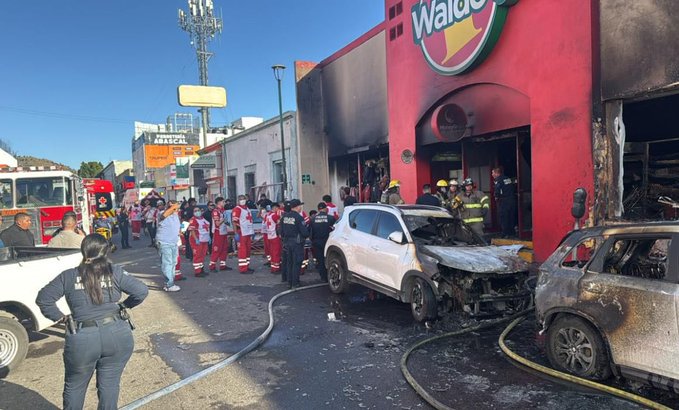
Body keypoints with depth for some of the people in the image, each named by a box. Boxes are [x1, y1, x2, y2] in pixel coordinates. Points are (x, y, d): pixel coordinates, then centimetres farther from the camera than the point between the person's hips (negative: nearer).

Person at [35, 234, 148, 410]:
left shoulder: (68, 276, 3)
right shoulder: (116, 272, 0)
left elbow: (43, 298, 3)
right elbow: (142, 291, -4)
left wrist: (60, 317, 12)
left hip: (82, 339, 0)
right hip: (118, 335, 0)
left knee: (74, 386, 22)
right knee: (109, 384, 14)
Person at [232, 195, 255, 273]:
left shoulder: (247, 209, 17)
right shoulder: (237, 209, -10)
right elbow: (234, 222, -16)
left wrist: (252, 232, 21)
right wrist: (236, 234, -21)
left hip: (248, 233, 9)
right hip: (241, 234, -9)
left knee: (248, 250, 14)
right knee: (242, 251, -6)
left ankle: (246, 266, 24)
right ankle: (243, 268, -2)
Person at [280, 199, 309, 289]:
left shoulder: (284, 217, 3)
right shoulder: (298, 217, -17)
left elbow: (281, 230, 9)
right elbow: (304, 232, -18)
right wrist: (307, 235, 3)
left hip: (287, 242, 7)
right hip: (297, 243, -6)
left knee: (289, 263, 15)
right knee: (296, 263, 1)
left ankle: (289, 282, 21)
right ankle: (295, 283, 4)